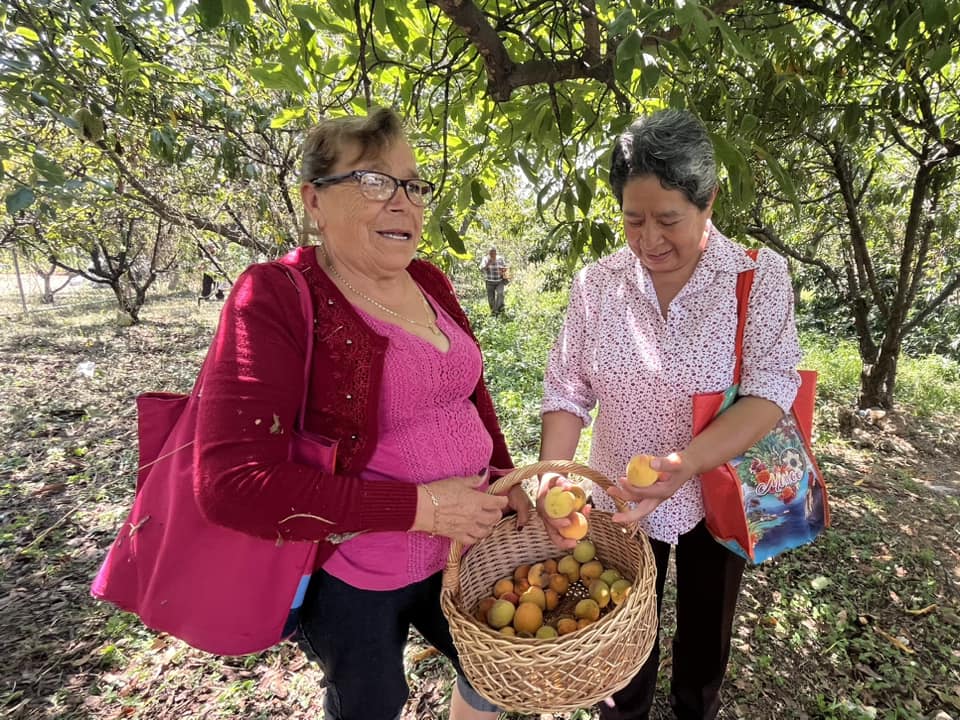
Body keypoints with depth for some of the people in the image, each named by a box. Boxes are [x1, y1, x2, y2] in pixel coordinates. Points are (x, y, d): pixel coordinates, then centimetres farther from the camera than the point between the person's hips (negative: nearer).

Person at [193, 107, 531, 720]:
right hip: (354, 578, -5)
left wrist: (507, 482, 1)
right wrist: (421, 506, -27)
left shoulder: (430, 284, -1)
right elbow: (233, 483, -27)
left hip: (459, 549, 6)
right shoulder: (278, 299, -20)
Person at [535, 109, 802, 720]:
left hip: (716, 498, 0)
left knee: (706, 635, 25)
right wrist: (554, 473, -24)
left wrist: (686, 462, -37)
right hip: (621, 502, 1)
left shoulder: (761, 276, -14)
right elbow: (568, 388, -9)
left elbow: (770, 391, -21)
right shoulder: (597, 284, -10)